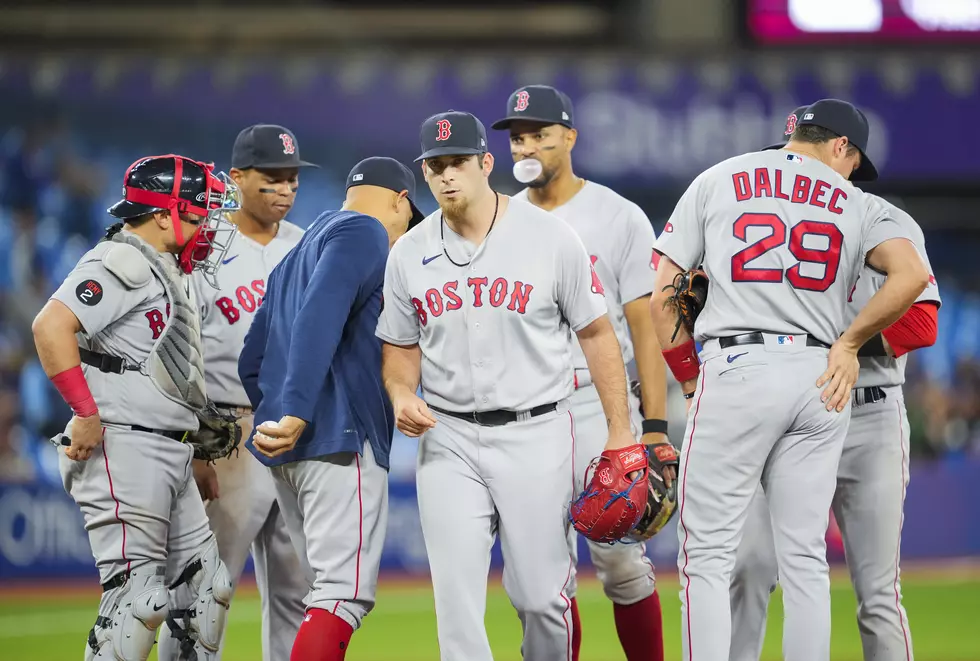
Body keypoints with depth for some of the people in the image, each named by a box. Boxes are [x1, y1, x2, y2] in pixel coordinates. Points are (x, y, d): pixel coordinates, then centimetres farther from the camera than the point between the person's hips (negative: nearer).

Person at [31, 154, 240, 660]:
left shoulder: (165, 272, 20)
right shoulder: (123, 263, -12)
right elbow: (51, 326, -24)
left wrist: (198, 456, 22)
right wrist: (86, 415, -22)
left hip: (169, 458, 11)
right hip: (122, 449, -11)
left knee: (205, 587, 12)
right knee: (138, 596, -14)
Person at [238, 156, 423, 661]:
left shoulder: (299, 252, 27)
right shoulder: (364, 233, -1)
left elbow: (250, 363, 24)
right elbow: (319, 320, -19)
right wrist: (296, 415, -27)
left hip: (285, 449, 9)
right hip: (341, 438, -9)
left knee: (330, 591, 13)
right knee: (345, 594, -14)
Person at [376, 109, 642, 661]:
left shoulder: (550, 237, -4)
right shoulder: (409, 254, 5)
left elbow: (597, 334, 0)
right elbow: (401, 347, 16)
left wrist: (621, 432, -4)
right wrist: (402, 396, -7)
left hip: (535, 434, -2)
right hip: (447, 439, 2)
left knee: (541, 594, 0)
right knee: (456, 597, -6)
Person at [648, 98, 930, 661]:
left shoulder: (717, 181, 13)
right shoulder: (855, 204, 13)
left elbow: (662, 295, 7)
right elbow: (912, 275, -6)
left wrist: (690, 379, 13)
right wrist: (849, 343, 5)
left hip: (735, 368, -2)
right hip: (821, 380, 2)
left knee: (708, 555, -2)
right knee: (805, 558, 8)